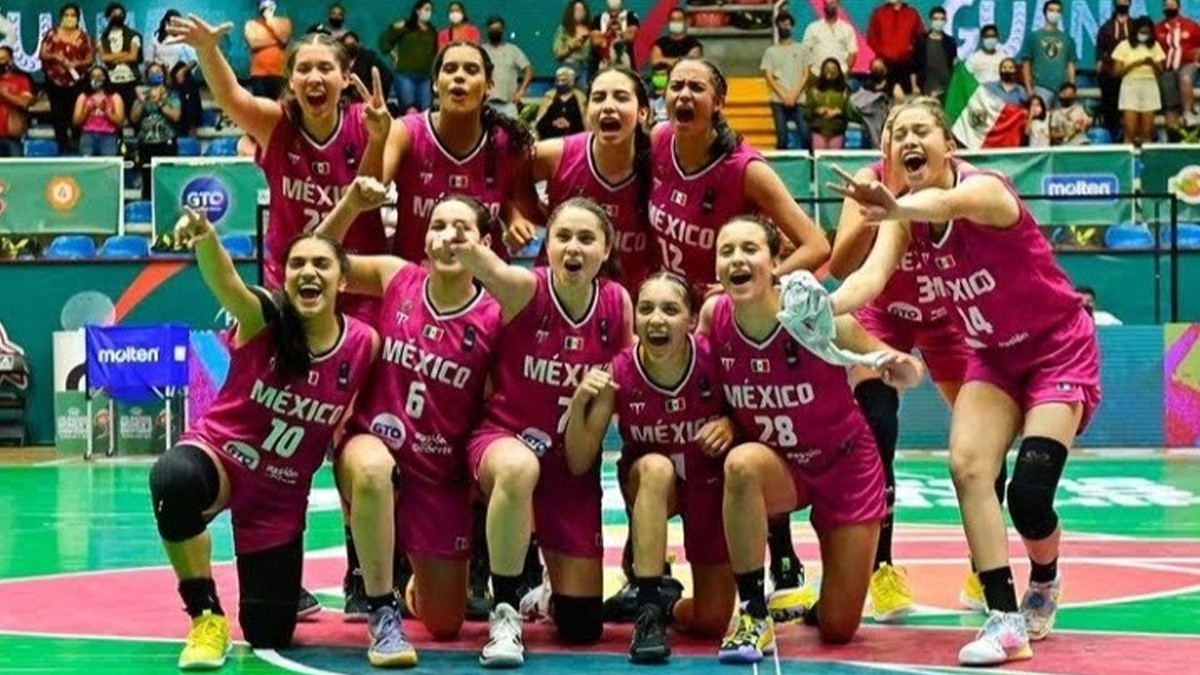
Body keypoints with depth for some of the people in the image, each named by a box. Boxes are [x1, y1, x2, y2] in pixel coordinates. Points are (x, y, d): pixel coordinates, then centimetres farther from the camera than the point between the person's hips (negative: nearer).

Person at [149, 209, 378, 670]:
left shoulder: (364, 345, -10)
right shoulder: (264, 320, -18)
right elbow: (227, 286, -42)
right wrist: (206, 239, -62)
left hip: (281, 497, 3)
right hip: (220, 457, -2)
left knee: (270, 637, 3)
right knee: (174, 478, -41)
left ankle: (285, 591, 42)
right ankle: (206, 617, -20)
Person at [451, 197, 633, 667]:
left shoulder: (617, 304, -6)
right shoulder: (527, 290, -17)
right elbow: (492, 270, -42)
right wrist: (469, 251, -63)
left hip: (572, 459, 3)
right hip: (503, 437, -3)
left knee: (581, 626, 1)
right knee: (519, 467, -44)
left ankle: (543, 566, 39)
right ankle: (504, 613, -24)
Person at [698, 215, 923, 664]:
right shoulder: (713, 317, -17)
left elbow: (906, 373, -16)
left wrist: (903, 369, -38)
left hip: (844, 465, -2)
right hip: (778, 468, 2)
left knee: (838, 629, 0)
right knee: (743, 463, -36)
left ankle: (824, 600, 39)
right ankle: (753, 616, -22)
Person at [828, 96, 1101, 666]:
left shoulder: (984, 189, -26)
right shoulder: (904, 217, -8)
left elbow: (948, 203, -51)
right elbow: (872, 276, -26)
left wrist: (897, 208, -74)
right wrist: (823, 306, -48)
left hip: (1061, 352, -6)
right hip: (993, 358, 6)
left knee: (1028, 494, -18)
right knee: (966, 466, -17)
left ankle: (1044, 585, 15)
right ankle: (1006, 620, -11)